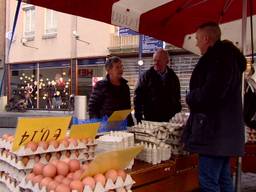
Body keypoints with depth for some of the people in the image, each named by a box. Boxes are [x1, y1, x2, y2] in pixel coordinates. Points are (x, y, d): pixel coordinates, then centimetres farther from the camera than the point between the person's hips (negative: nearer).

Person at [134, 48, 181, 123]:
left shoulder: (173, 77, 9)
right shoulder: (146, 76, 0)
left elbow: (177, 98, 16)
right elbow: (138, 96, -3)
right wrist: (138, 116, -9)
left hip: (168, 120, 3)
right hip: (149, 119, -2)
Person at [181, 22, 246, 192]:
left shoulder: (220, 56, -14)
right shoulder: (227, 55, 18)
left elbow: (210, 93, -25)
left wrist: (190, 98, -6)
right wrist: (194, 97, 9)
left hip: (214, 130, -11)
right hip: (224, 130, 11)